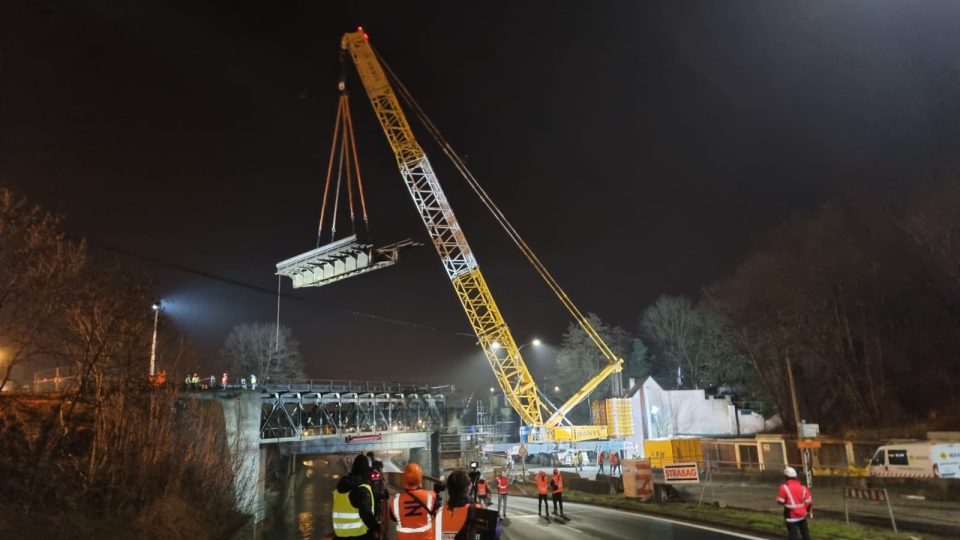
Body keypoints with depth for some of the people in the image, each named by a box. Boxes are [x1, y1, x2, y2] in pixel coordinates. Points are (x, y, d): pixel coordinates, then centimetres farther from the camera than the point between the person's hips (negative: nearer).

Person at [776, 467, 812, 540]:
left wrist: (778, 498, 11)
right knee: (805, 534, 19)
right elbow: (809, 502, 2)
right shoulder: (802, 487, 1)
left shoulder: (784, 487, -14)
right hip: (802, 515, 5)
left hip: (792, 516, -5)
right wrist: (807, 510, 19)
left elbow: (781, 501, -11)